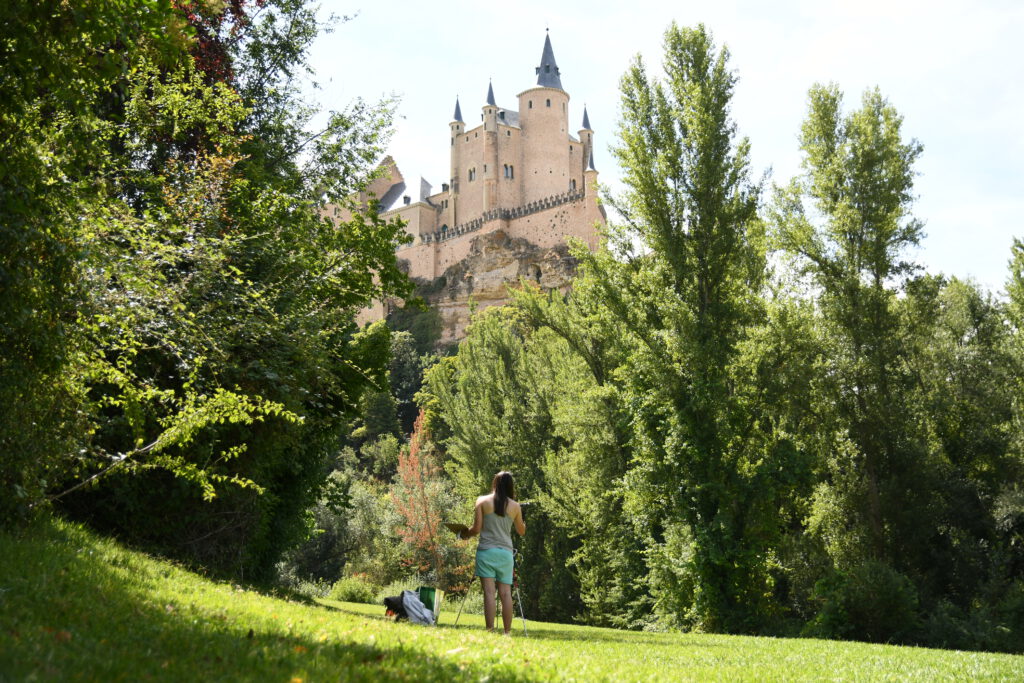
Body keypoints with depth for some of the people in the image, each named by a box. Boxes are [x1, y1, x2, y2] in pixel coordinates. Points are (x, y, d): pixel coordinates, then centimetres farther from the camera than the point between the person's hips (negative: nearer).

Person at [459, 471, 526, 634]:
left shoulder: (482, 501, 1)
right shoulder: (515, 506, 6)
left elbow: (476, 529, -2)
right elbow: (521, 531, 18)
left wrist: (465, 534, 18)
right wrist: (522, 520, 36)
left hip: (486, 550, -2)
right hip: (506, 553, 2)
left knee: (489, 592, -7)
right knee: (505, 593, 3)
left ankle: (490, 631, -14)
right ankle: (507, 632, 0)